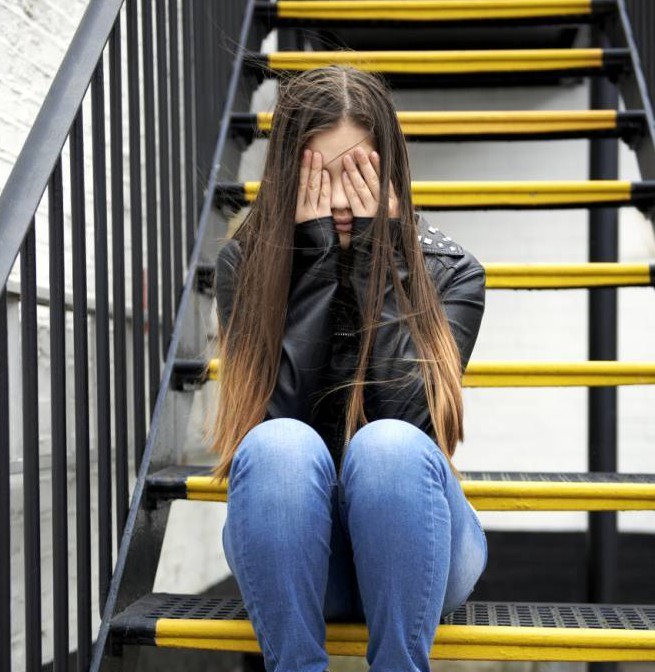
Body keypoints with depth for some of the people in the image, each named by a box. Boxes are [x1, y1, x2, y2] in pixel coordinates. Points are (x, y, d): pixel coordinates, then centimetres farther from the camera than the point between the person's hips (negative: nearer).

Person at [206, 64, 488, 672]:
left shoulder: (450, 273, -1)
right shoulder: (245, 262, 1)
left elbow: (409, 418, -16)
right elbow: (280, 411, -13)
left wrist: (377, 260, -15)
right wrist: (314, 261, -15)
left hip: (411, 548, 0)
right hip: (289, 556, 1)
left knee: (387, 445, -33)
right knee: (281, 445, -32)